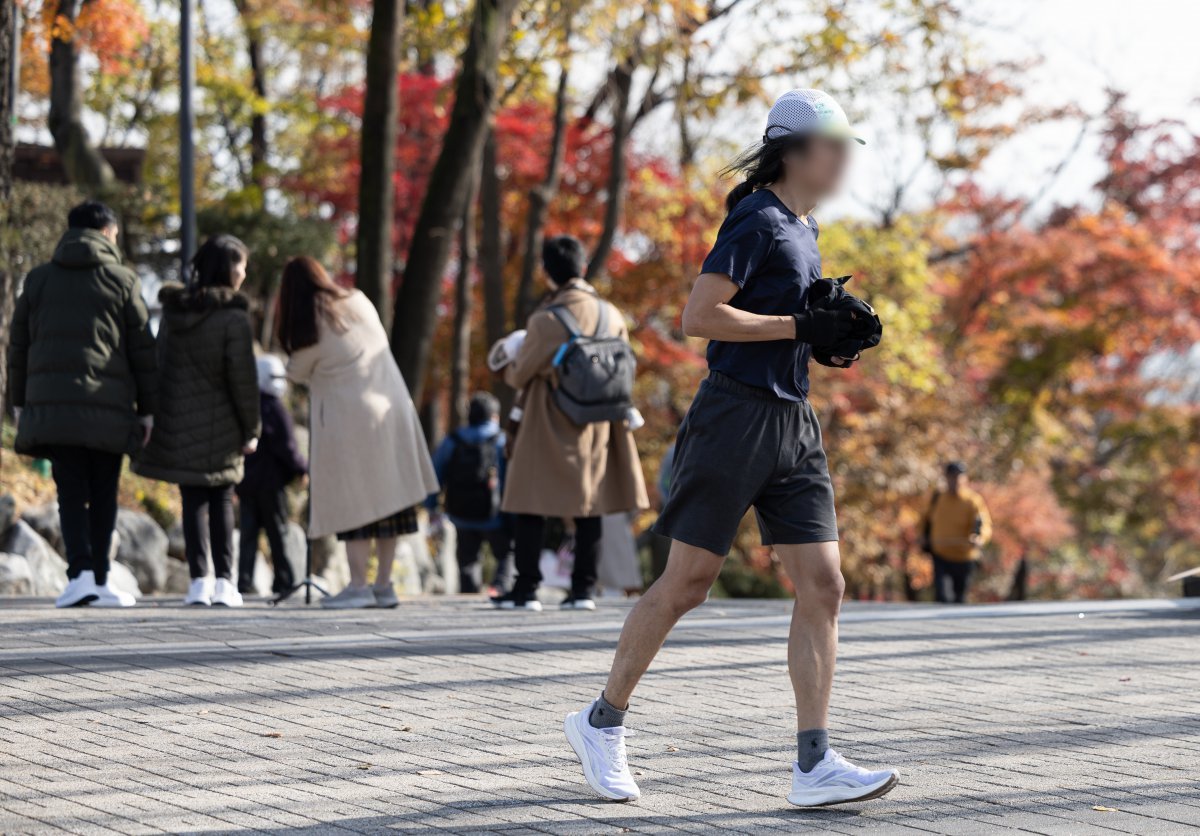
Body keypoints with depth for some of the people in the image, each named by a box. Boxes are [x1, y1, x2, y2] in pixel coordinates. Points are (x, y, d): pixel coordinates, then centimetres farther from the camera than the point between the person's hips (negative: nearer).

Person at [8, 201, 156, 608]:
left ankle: (80, 572, -17)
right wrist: (146, 409, 9)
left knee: (71, 493, 0)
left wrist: (19, 401, 19)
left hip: (51, 404, 2)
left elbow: (18, 346, 13)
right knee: (103, 495, 7)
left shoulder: (38, 280, 12)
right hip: (108, 407, -2)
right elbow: (142, 352, 4)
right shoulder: (122, 280, 5)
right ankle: (99, 581, 7)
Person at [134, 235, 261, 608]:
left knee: (193, 500, 9)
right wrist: (251, 429, -2)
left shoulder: (173, 309, 4)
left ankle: (199, 579, 0)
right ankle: (223, 581, 1)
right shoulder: (232, 317, -14)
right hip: (218, 424, -4)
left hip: (176, 423, 4)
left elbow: (162, 363, 10)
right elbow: (242, 379, -12)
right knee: (221, 499, 8)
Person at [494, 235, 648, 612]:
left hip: (550, 427, -5)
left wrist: (510, 365, 15)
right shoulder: (611, 314, -1)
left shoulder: (545, 321, -16)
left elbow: (519, 376, -7)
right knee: (589, 505, 9)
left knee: (531, 506, 3)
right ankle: (583, 588, 7)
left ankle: (526, 589, 1)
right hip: (597, 427, 5)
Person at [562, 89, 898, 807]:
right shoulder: (757, 220, -10)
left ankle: (815, 765, -6)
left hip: (794, 423, 8)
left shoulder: (805, 228, 17)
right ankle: (603, 720, 16)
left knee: (823, 585, -3)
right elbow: (700, 316, -19)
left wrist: (833, 337, 12)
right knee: (686, 583, -1)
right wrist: (800, 327, -18)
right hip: (737, 417, -8)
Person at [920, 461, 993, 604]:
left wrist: (980, 539, -46)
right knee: (942, 596, -15)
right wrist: (924, 537, 9)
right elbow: (928, 518, 21)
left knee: (959, 599, 14)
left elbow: (986, 527, -26)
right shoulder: (938, 498, 1)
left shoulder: (974, 502, -14)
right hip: (940, 557, 2)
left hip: (963, 560, -2)